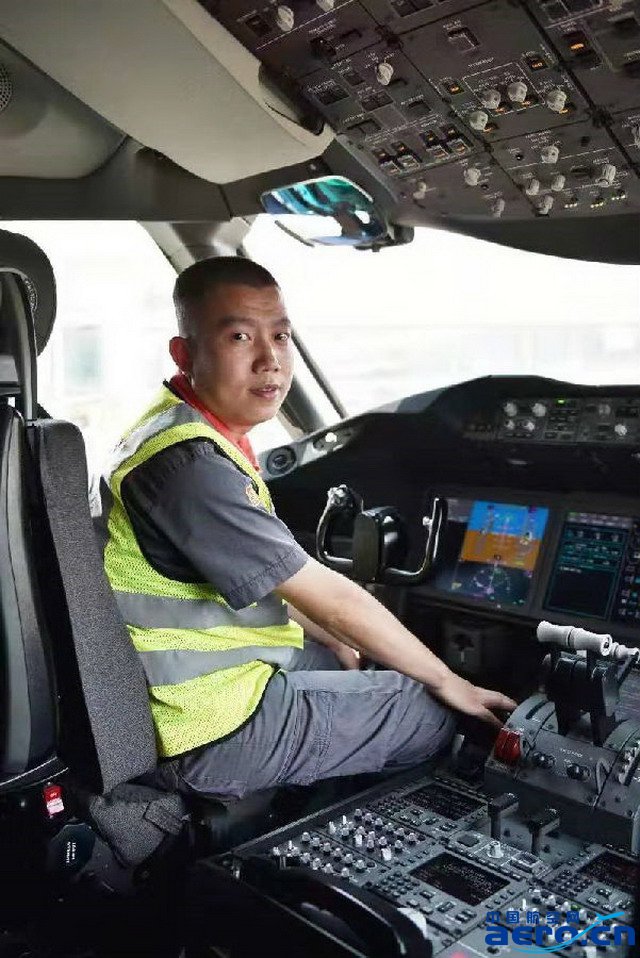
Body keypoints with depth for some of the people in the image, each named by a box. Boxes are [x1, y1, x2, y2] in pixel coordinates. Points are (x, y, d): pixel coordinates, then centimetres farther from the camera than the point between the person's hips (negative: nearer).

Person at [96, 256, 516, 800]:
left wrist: (333, 645, 10)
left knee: (368, 660, 26)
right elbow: (328, 597, -23)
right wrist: (448, 683, -12)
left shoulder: (193, 433, 3)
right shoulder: (188, 463, -28)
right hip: (216, 734, -9)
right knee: (435, 713, 3)